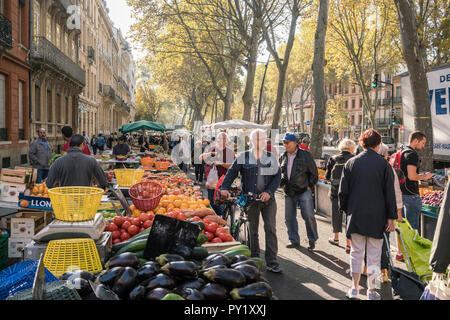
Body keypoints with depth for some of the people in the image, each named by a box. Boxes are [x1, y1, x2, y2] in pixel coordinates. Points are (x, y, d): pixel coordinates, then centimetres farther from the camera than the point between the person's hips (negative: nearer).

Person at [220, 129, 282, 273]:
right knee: (252, 230, 8)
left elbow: (277, 176, 1)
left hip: (268, 199, 1)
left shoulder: (272, 158, 6)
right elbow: (231, 172, -1)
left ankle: (272, 262, 2)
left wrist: (269, 192, -12)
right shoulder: (243, 157, 3)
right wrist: (224, 188, -16)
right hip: (250, 199, 0)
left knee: (271, 229, -4)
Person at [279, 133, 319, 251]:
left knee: (308, 216, -5)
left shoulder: (305, 155, -6)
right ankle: (294, 241, 21)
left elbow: (314, 173, 0)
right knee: (289, 217, 8)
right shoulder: (283, 157, 8)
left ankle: (312, 240, 13)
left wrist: (309, 186, -4)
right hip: (289, 193, 5)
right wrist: (282, 183, 6)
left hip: (303, 191, -5)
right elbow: (281, 173, 22)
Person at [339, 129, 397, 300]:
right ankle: (371, 291, 16)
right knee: (374, 254, 8)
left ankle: (354, 288, 17)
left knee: (356, 252, 11)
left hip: (356, 215, 2)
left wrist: (345, 209, 14)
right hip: (377, 216, -1)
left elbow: (343, 191, 2)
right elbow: (390, 193, -4)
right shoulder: (383, 164, -5)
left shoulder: (351, 163, -1)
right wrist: (391, 217, 0)